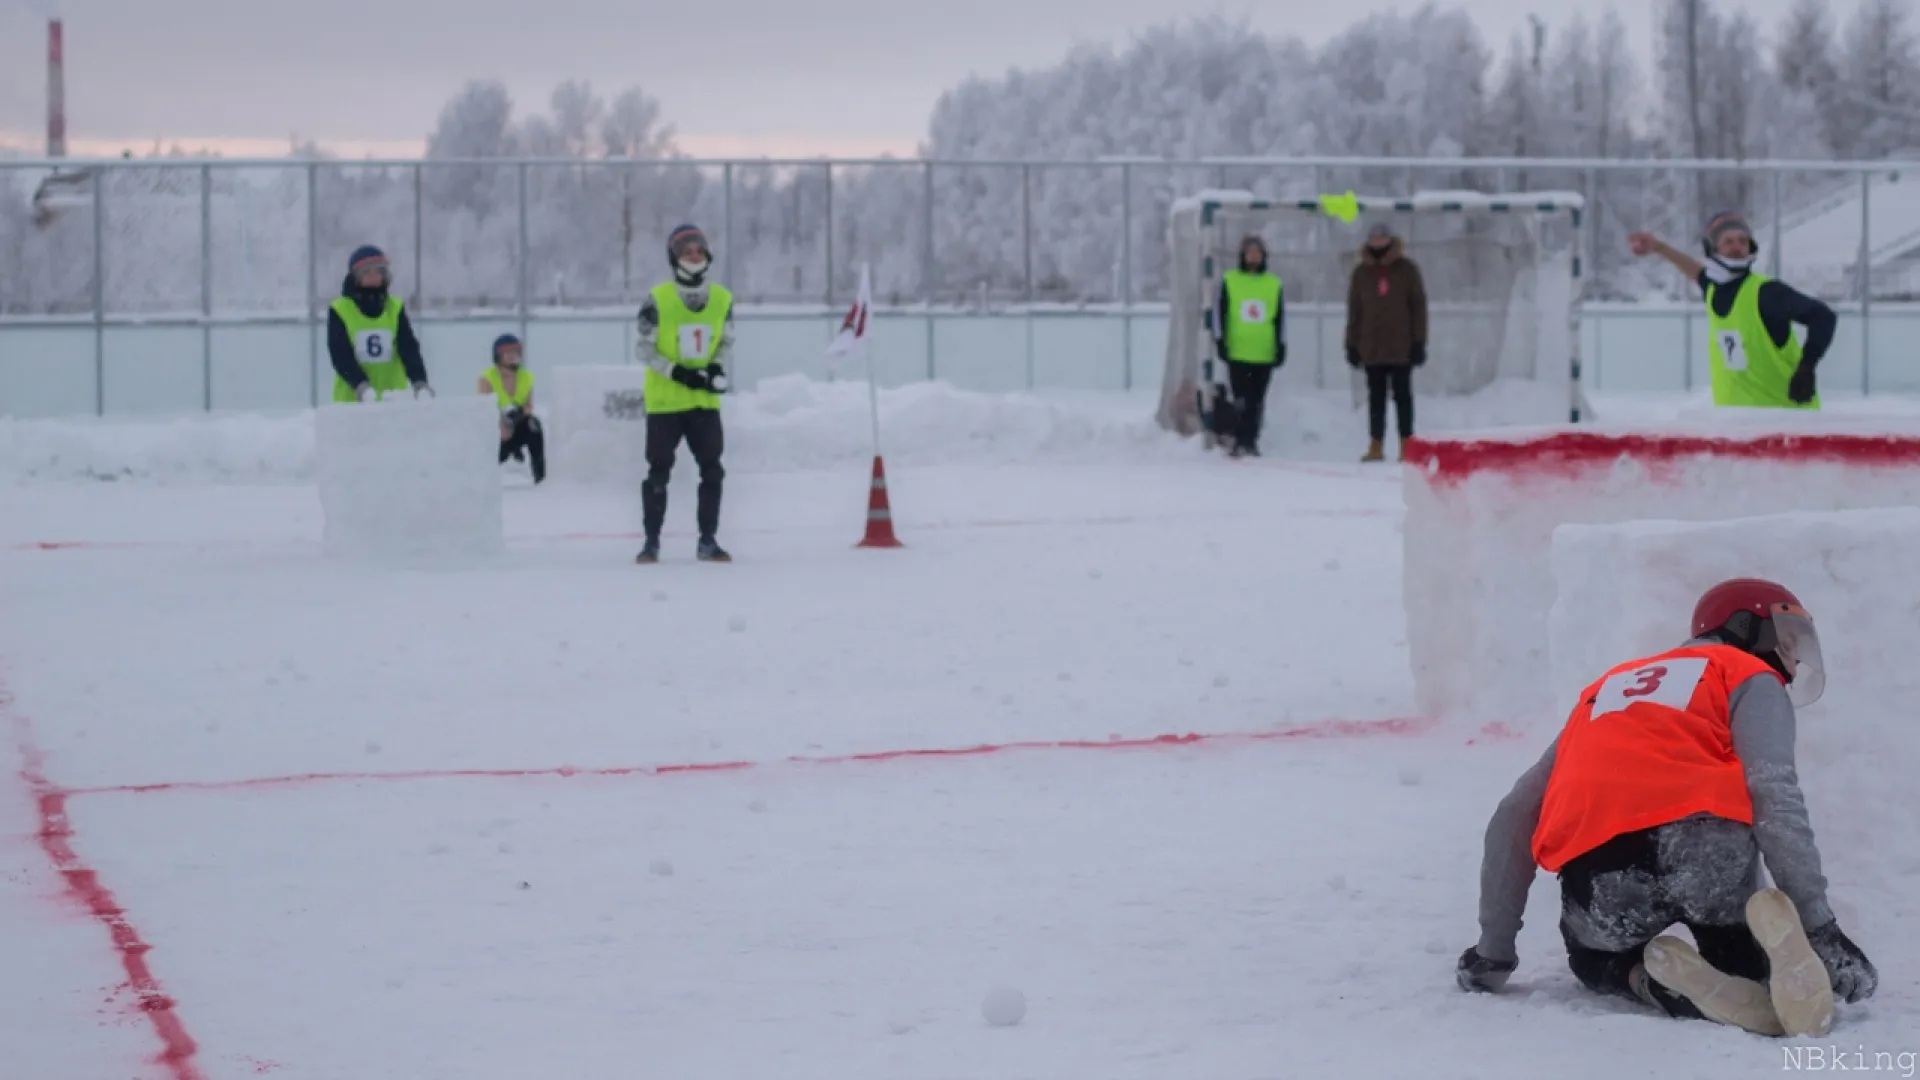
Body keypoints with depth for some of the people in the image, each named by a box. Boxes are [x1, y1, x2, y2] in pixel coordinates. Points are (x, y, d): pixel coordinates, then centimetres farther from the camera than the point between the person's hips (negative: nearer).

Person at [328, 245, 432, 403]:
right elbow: (341, 355, -11)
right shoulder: (339, 311, -3)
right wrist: (362, 387, -26)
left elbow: (409, 349, -3)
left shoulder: (396, 308, 6)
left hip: (393, 401, 3)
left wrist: (419, 383, -20)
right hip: (352, 399, -3)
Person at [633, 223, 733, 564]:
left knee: (712, 470, 2)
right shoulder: (658, 300, -12)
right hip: (664, 400, -3)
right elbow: (644, 348, -9)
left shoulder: (722, 299, -2)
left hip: (704, 401, 3)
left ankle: (708, 541, 13)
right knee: (659, 472, 3)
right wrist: (678, 373, -20)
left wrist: (717, 368, -8)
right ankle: (651, 542, 13)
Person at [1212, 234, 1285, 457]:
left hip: (1264, 354, 2)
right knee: (1240, 399, -4)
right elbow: (1219, 312, 5)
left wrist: (1281, 346, 7)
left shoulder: (1274, 284, 9)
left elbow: (1281, 318, 12)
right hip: (1237, 353, -2)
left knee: (1257, 400, 5)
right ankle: (1239, 441, -2)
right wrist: (1220, 340, -2)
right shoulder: (1230, 281, 4)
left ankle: (1251, 440, 12)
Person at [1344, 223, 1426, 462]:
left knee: (1402, 396, 3)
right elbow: (1354, 311, 10)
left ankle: (1407, 445, 7)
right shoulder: (1361, 272, 7)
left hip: (1401, 348, -2)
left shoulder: (1406, 269, 0)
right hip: (1371, 349, 2)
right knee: (1376, 397, 5)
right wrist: (1352, 344, 6)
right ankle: (1376, 446, 8)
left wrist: (1418, 342, -4)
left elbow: (1418, 306, 1)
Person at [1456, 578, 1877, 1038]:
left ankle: (1664, 983, -1)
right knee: (1743, 965, 24)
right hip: (1701, 842, -3)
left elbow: (1514, 820, 30)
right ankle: (1772, 937, -12)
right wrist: (1820, 929, -4)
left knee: (1598, 958, 34)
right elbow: (1773, 795, -1)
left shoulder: (1607, 689, 36)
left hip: (1596, 874, 3)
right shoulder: (1749, 678, 20)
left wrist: (1492, 954, 34)